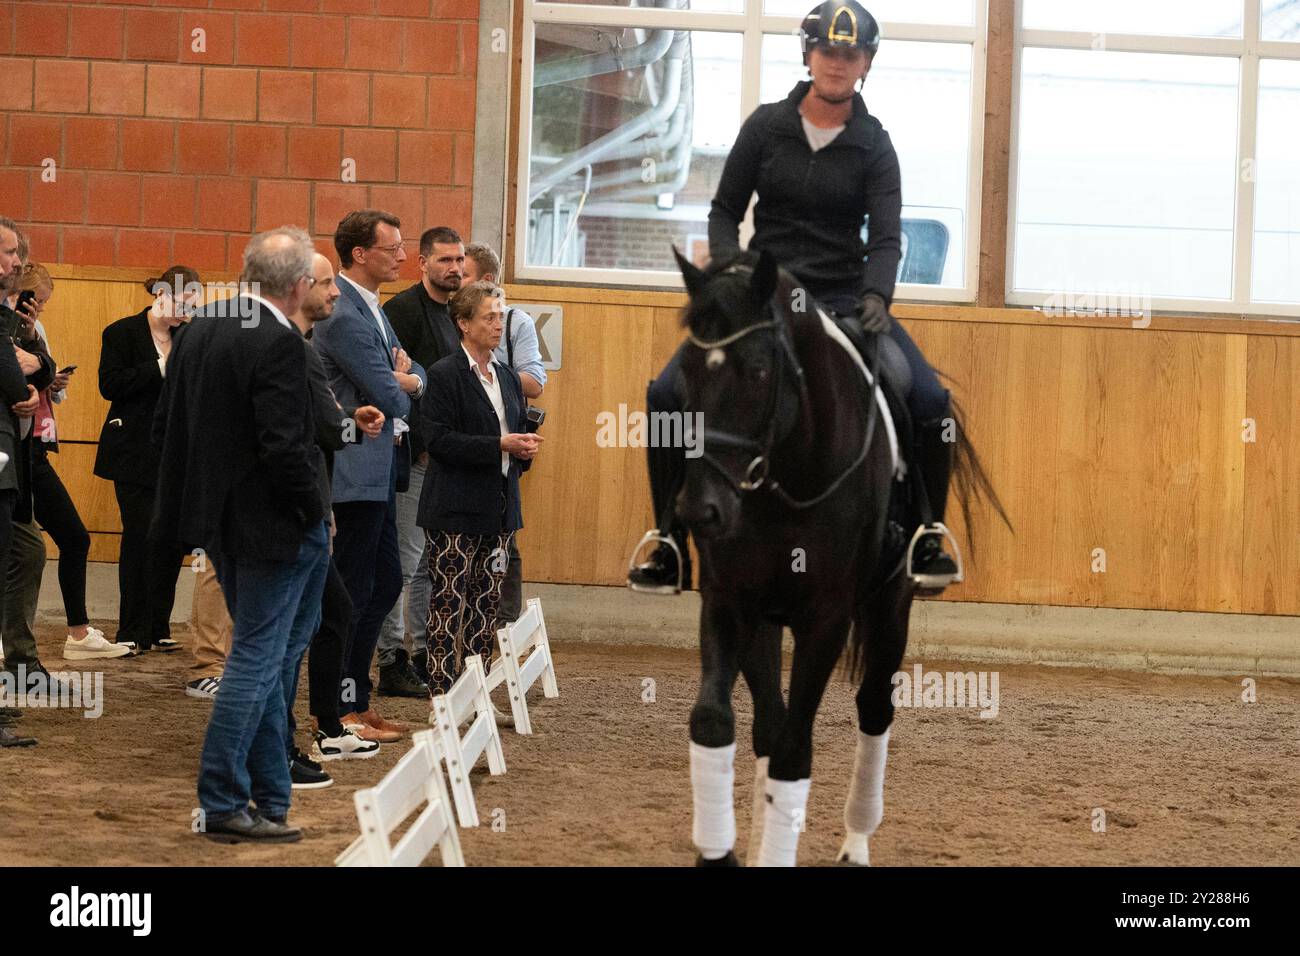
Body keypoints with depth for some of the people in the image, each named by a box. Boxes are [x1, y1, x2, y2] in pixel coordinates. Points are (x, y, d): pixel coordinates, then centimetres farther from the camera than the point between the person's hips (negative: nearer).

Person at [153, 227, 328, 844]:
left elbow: (165, 423, 12)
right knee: (256, 658, -1)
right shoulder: (280, 343, -19)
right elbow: (283, 446, -24)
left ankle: (271, 796, 21)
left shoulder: (197, 330, 6)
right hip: (270, 526, -8)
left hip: (218, 522, 8)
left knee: (264, 653, 17)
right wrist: (314, 515, -10)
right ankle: (222, 804, 3)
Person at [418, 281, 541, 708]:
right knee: (449, 605, -3)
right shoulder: (444, 376, -8)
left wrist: (525, 448, 0)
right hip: (455, 512, -7)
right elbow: (440, 440, -17)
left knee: (487, 605, 9)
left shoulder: (508, 378, 15)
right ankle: (443, 697, 1)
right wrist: (501, 445, -20)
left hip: (498, 510, 7)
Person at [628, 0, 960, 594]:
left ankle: (925, 540, 0)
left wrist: (877, 295, -26)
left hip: (844, 297, 0)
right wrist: (730, 271, -13)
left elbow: (886, 234, -7)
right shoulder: (767, 126, 3)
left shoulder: (873, 145, 1)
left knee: (929, 401, -20)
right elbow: (725, 211, 6)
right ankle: (671, 547, -3)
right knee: (668, 395, -17)